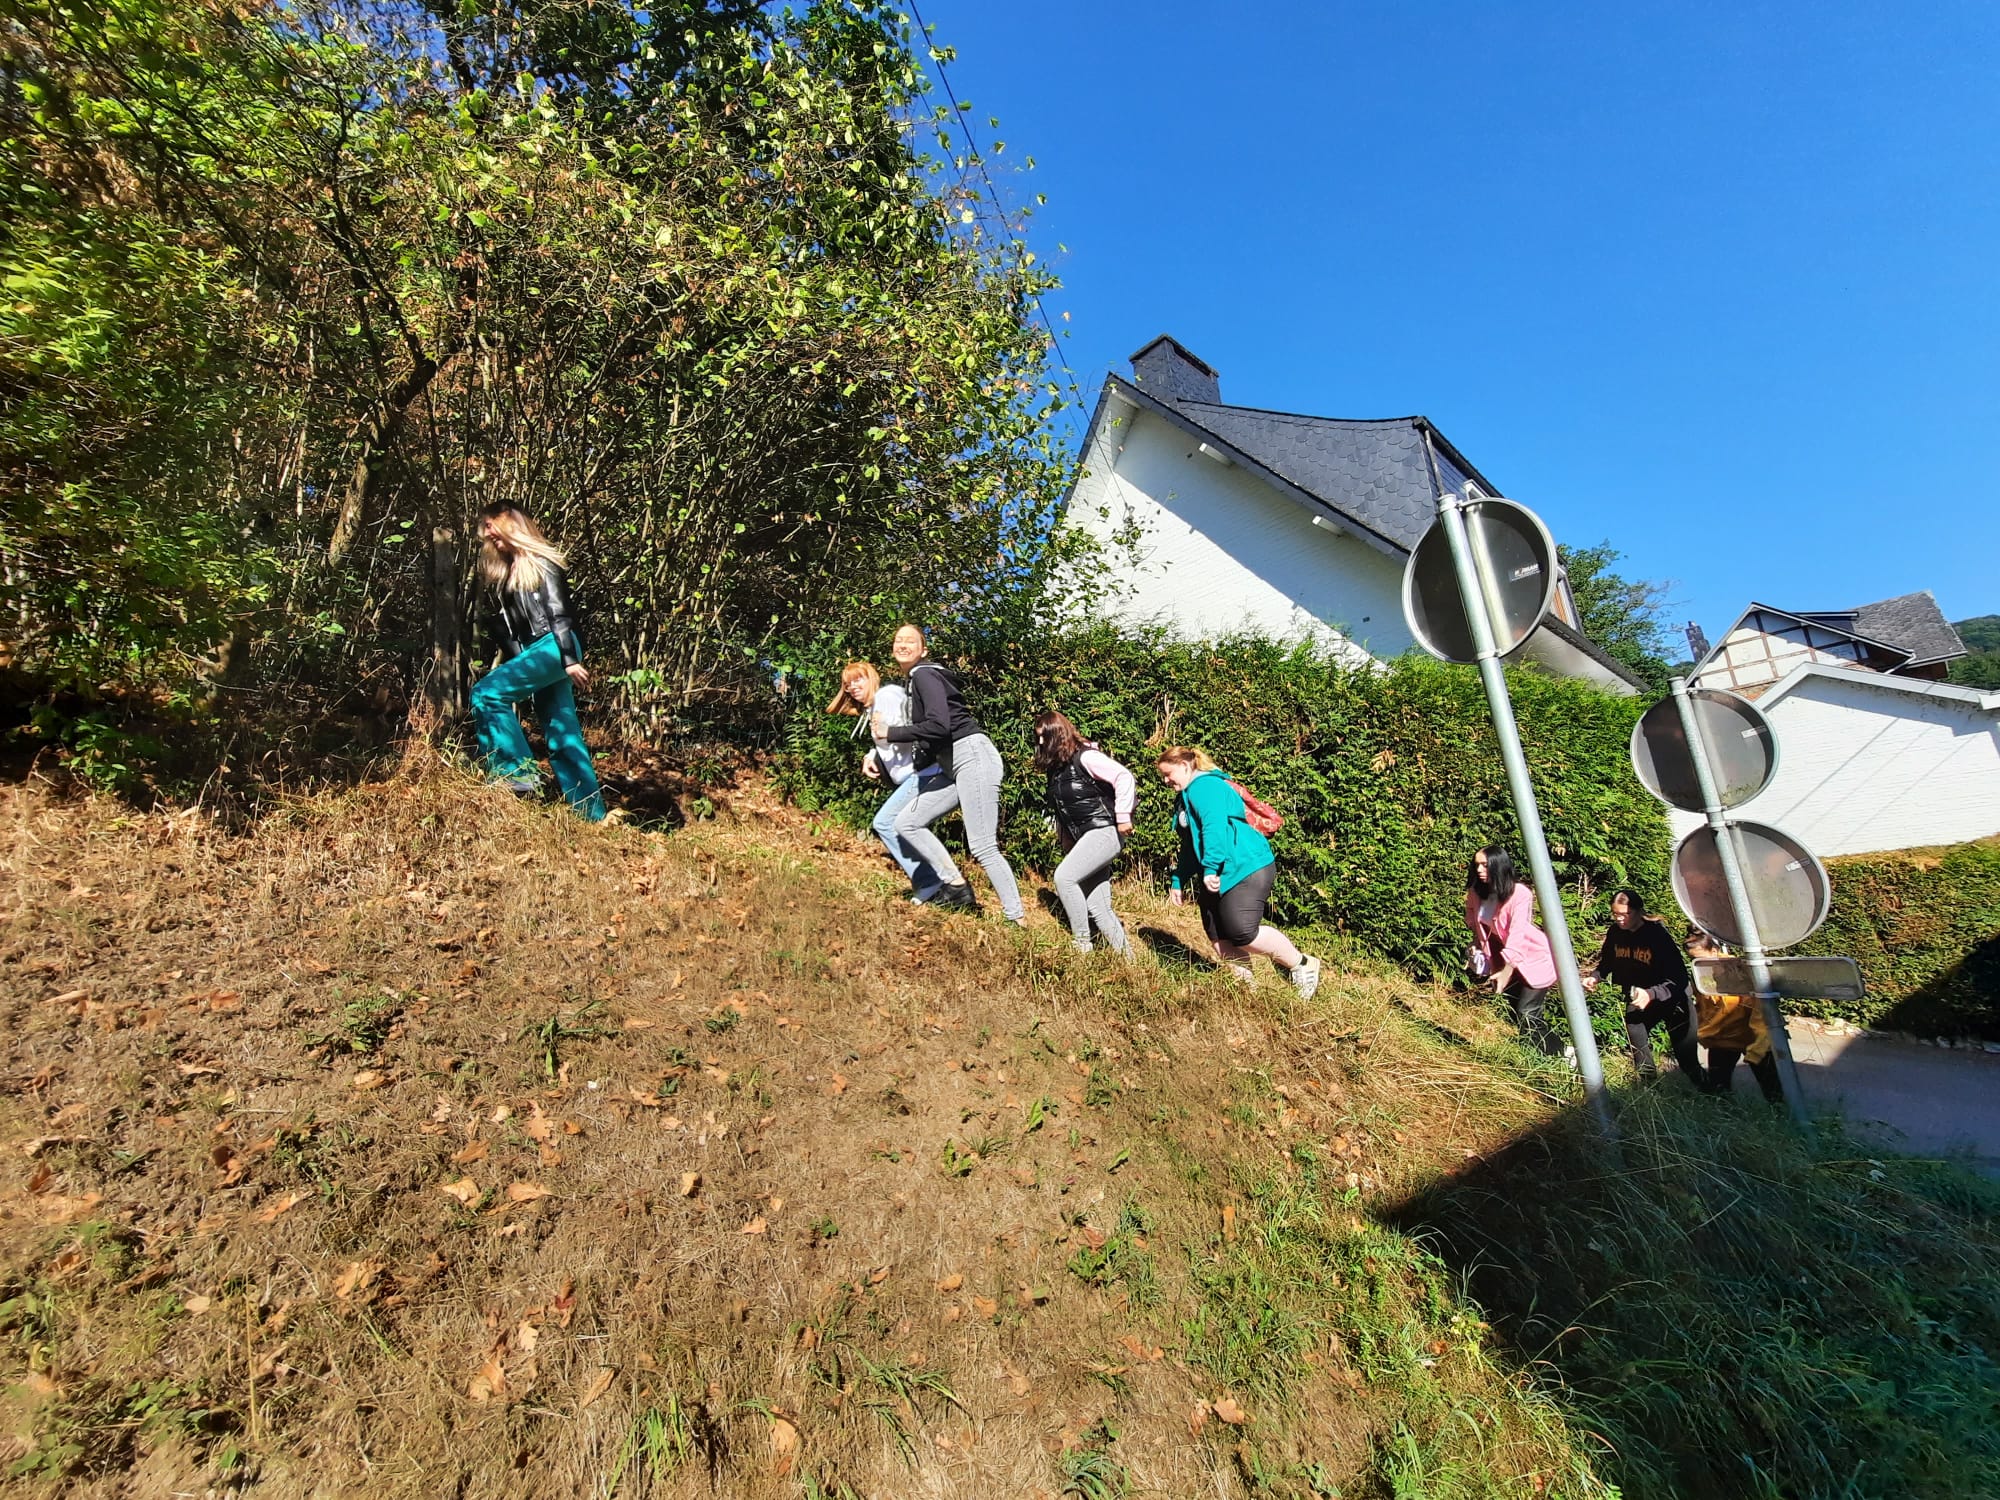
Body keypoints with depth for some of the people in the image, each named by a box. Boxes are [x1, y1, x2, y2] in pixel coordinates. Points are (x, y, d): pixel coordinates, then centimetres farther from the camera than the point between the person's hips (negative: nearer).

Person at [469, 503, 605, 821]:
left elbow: (559, 613, -12)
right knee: (563, 737, 3)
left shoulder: (540, 562, -2)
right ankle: (591, 813, 3)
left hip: (552, 647, -9)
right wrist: (509, 666, 13)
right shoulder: (503, 572, 22)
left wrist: (569, 659, -19)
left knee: (486, 693, -21)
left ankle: (517, 772, -17)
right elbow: (505, 629, 18)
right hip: (531, 653, 9)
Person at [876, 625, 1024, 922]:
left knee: (983, 847, -12)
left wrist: (891, 733, -10)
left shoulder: (925, 674, -6)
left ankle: (1017, 920, -5)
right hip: (951, 766, 10)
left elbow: (939, 725, -20)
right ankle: (956, 888, 9)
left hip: (972, 756, -10)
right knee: (906, 822, 7)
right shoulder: (912, 682, 21)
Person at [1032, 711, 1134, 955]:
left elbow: (1124, 777, -19)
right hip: (1083, 838, 9)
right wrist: (1066, 843, 15)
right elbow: (1061, 811, 19)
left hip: (1105, 831, -9)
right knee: (1097, 907, 6)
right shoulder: (1055, 767, 13)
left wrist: (1123, 818, -19)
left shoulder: (1085, 757, -11)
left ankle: (1082, 945, -9)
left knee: (1064, 876, -21)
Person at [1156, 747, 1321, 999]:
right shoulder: (1185, 798, 22)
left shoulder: (1204, 786, -10)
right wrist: (1178, 882, 26)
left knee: (1242, 933, -17)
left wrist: (1210, 868, -28)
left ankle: (1302, 966, 3)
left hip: (1246, 868, -10)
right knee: (1220, 940, 4)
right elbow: (1190, 846, 28)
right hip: (1216, 877, 11)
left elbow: (1214, 827, -25)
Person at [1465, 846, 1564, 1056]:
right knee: (1519, 1015, 12)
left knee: (1527, 1015, -13)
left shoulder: (1520, 893, -26)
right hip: (1503, 960, 7)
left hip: (1534, 958, -7)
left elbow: (1517, 934, -31)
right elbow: (1475, 924, 10)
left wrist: (1507, 971, -36)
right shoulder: (1476, 892, -6)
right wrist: (1476, 945, -6)